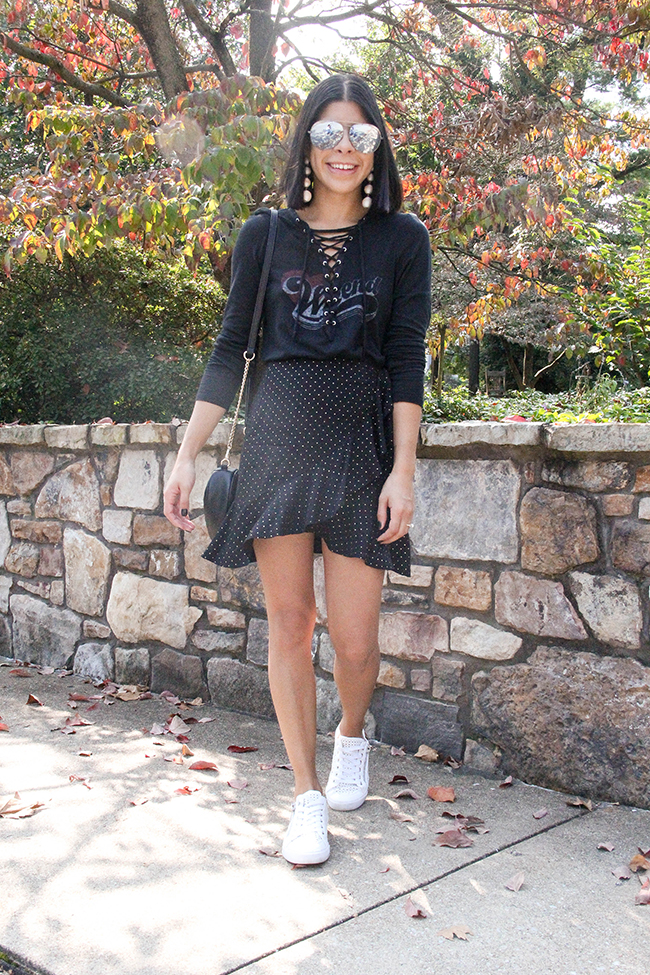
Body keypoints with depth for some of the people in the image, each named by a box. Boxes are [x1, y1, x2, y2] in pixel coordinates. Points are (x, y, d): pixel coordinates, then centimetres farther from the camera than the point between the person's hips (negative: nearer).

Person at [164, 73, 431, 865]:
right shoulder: (266, 235, 8)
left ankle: (352, 736, 32)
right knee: (288, 621, 0)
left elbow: (406, 359, 1)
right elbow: (230, 349, 9)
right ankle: (307, 795, 15)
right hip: (280, 434, 1)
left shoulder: (401, 237, 5)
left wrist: (403, 471, -7)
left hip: (363, 440, -1)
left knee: (354, 637, -2)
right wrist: (188, 453, 3)